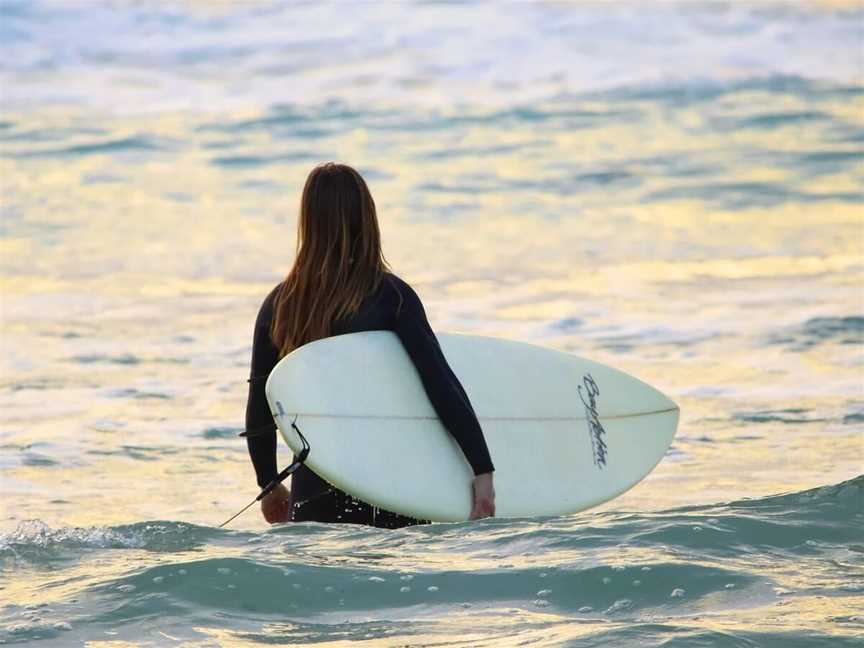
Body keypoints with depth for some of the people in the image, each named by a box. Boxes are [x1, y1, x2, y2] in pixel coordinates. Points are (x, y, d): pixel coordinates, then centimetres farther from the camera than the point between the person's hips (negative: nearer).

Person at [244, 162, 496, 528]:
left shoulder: (279, 305, 4)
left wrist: (269, 485, 23)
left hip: (314, 495, 2)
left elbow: (259, 412, 10)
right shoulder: (390, 296, -5)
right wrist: (482, 470, -12)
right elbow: (441, 384, -12)